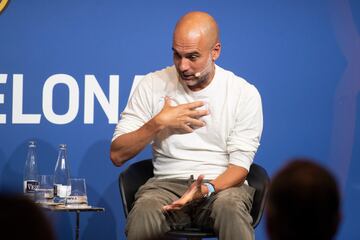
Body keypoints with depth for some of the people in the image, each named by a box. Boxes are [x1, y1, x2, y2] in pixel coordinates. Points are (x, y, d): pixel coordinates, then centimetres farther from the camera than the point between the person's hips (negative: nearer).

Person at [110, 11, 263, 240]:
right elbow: (117, 155, 3)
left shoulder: (245, 94, 0)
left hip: (222, 184, -1)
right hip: (167, 184, 1)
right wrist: (159, 123, -10)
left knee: (230, 205, -37)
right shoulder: (153, 85, 4)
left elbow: (240, 165, -5)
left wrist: (207, 189, -25)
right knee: (145, 210, -35)